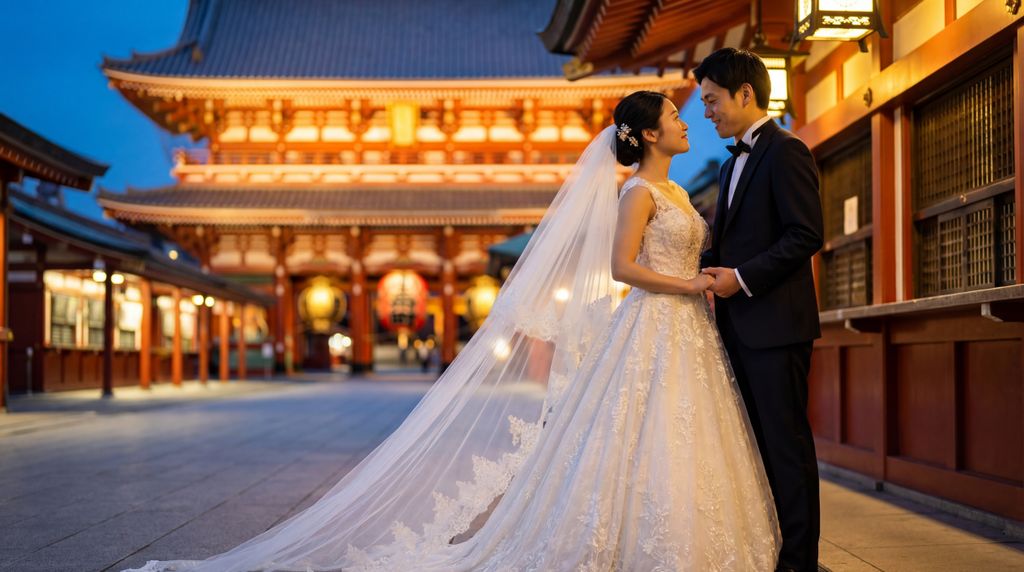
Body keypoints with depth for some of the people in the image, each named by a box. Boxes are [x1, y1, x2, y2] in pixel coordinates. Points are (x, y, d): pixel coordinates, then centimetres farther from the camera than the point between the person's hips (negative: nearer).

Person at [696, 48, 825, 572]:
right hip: (739, 326, 9)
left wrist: (742, 278, -17)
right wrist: (708, 269, 3)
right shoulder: (733, 164, 21)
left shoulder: (786, 151, -8)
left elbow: (806, 235, -16)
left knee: (786, 444, -3)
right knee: (757, 444, 11)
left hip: (775, 323, -9)